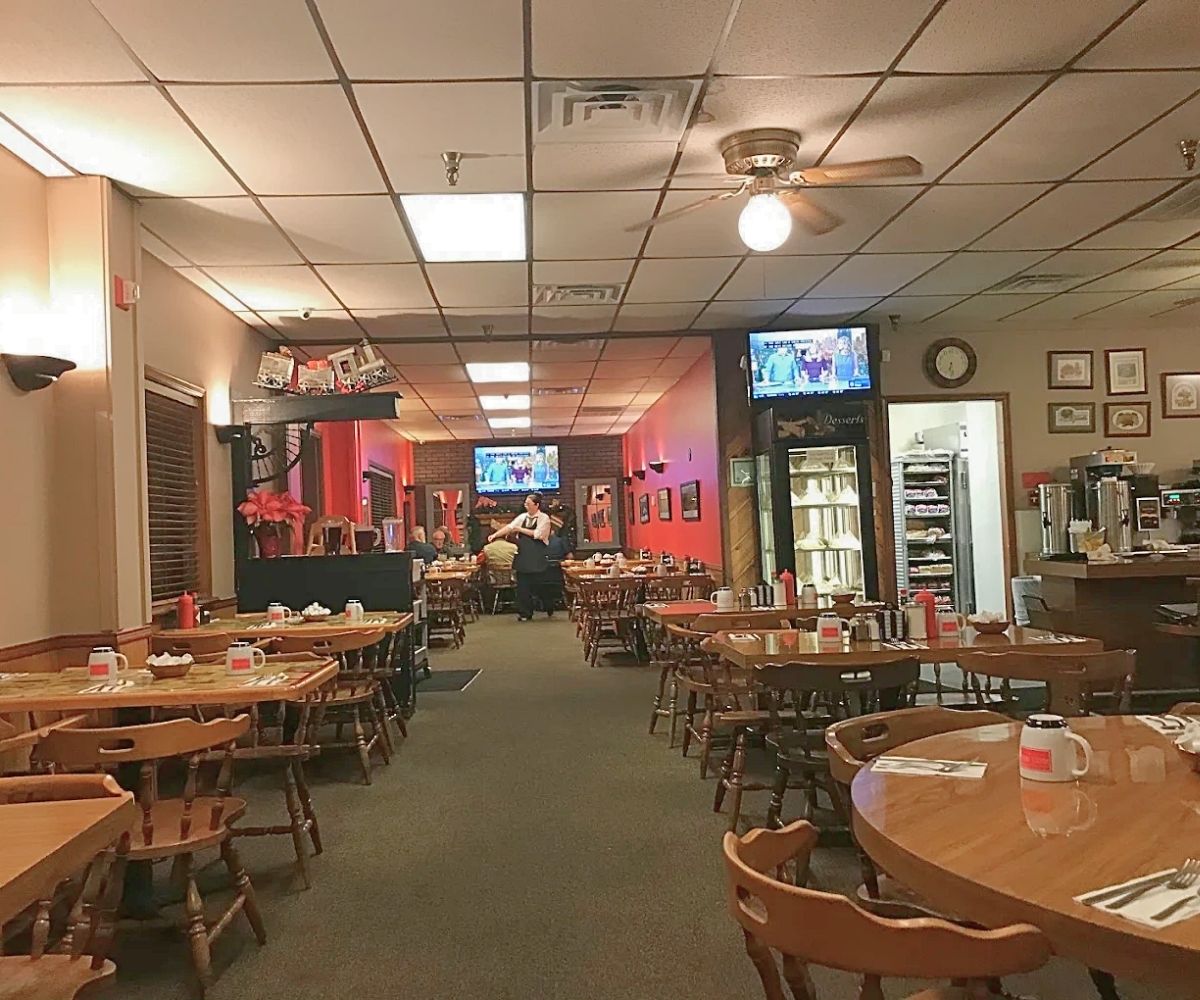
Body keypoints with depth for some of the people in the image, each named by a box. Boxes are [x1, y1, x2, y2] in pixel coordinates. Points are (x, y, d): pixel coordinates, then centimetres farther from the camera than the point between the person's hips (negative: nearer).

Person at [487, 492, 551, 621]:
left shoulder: (544, 518, -6)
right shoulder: (522, 517, 10)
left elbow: (538, 534, -16)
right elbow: (509, 527, 2)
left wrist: (520, 529, -9)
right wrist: (495, 534, -11)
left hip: (538, 557, -5)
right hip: (523, 556, 5)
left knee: (539, 584, 1)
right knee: (523, 585, 4)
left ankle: (549, 608, 24)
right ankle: (525, 613, 12)